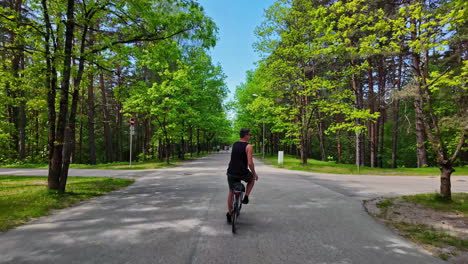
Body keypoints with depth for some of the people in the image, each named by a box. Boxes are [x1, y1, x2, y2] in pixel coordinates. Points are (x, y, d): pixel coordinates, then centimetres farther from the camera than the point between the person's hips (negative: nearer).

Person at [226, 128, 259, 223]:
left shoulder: (234, 144, 10)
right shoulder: (248, 146, -10)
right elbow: (250, 163, -16)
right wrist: (254, 173, -2)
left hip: (231, 173, 5)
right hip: (242, 173, -5)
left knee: (231, 192, 22)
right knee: (252, 179, 29)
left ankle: (229, 214, 26)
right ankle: (246, 198, 20)